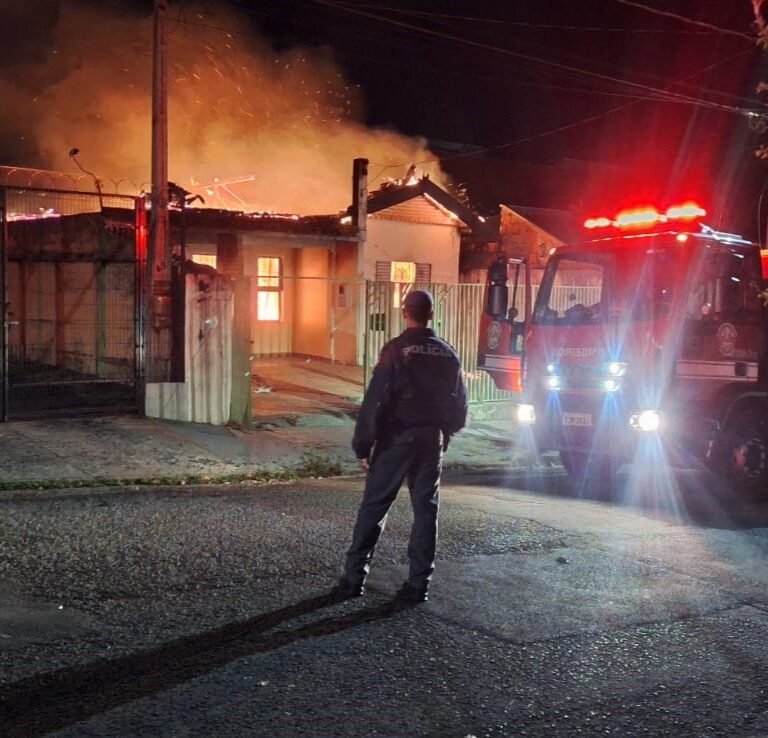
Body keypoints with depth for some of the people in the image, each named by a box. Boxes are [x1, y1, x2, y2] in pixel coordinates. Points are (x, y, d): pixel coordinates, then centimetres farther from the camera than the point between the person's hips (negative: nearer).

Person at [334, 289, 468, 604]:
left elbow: (375, 401, -15)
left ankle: (354, 577, 7)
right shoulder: (447, 354, 4)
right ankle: (418, 583, 9)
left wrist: (363, 445, -9)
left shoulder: (396, 350, -11)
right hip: (432, 440, 4)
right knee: (425, 510, 8)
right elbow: (459, 404, 9)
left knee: (374, 507, 4)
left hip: (396, 439, -4)